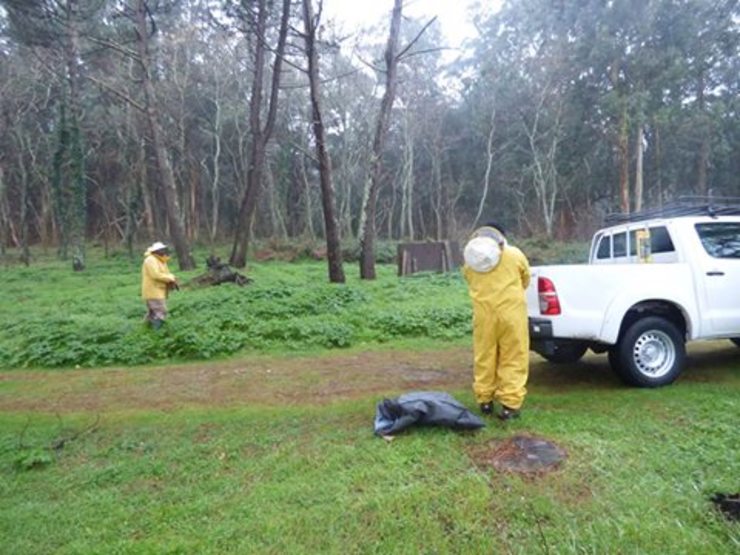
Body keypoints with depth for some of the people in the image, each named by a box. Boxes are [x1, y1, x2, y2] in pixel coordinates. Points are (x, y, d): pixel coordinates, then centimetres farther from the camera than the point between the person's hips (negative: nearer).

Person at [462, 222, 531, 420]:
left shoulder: (470, 259, 5)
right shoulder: (515, 254, 2)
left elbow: (470, 283, 11)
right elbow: (526, 280, 15)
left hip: (483, 313, 2)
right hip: (511, 312, -2)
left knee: (484, 358, 12)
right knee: (513, 360, 4)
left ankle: (484, 401, 20)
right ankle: (510, 404, 1)